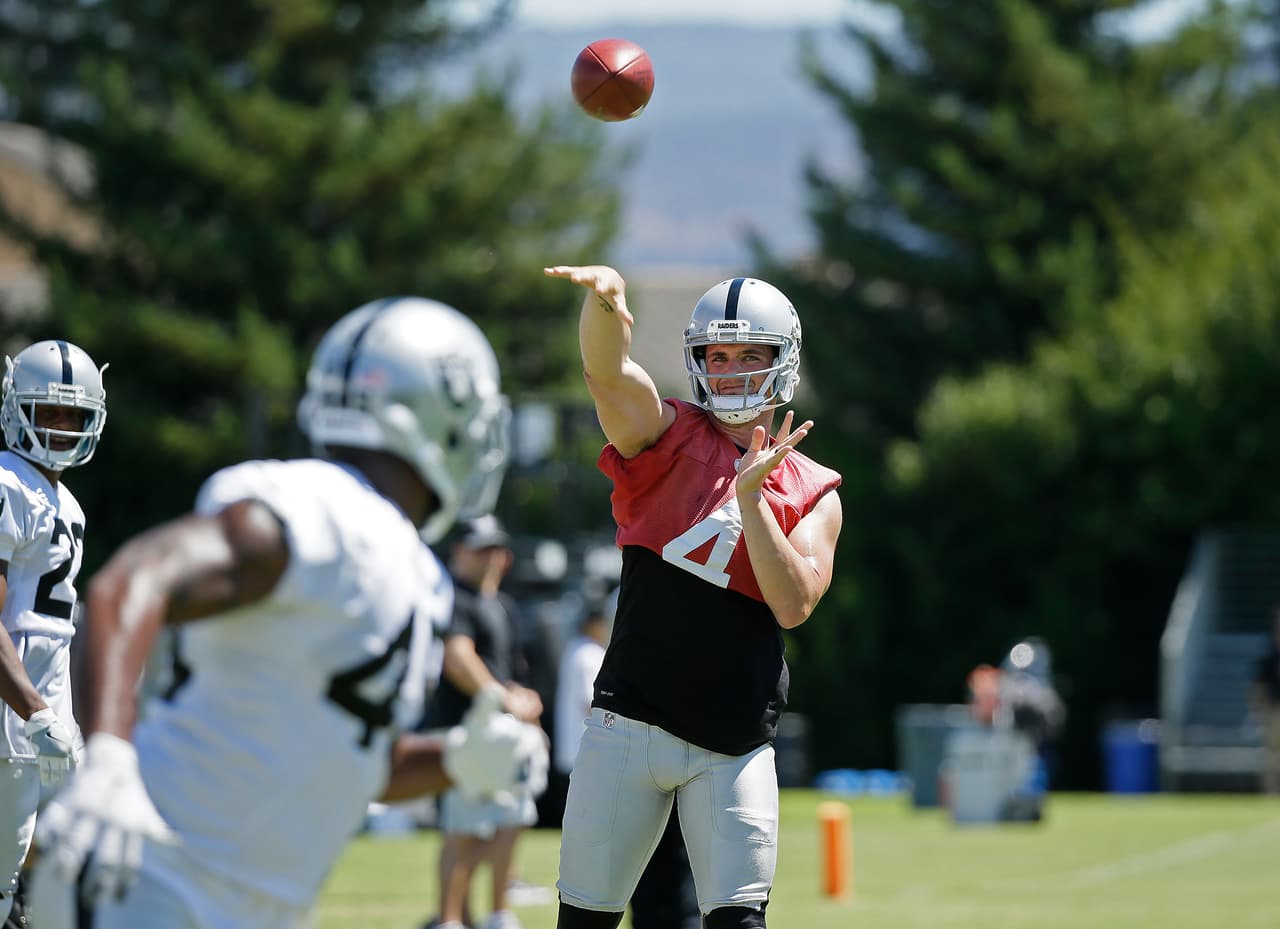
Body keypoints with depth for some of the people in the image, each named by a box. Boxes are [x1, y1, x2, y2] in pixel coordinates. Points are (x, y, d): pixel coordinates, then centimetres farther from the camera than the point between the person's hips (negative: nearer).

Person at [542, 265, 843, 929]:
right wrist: (606, 296, -40)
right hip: (633, 722, -1)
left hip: (736, 747, 1)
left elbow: (795, 604, -7)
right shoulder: (667, 437, 3)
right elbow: (608, 371, -18)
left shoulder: (812, 493, 8)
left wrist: (751, 495, -14)